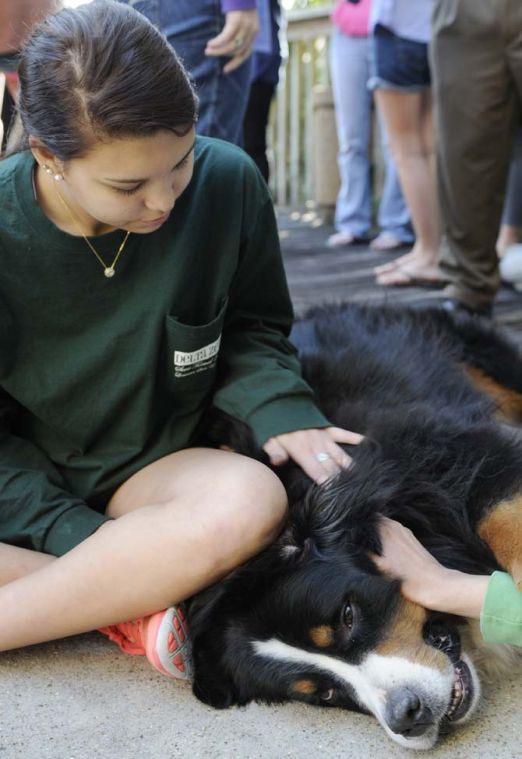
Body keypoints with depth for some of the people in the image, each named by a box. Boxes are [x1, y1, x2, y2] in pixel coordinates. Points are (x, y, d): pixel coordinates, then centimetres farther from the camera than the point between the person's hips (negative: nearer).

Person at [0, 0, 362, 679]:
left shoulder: (227, 183, -13)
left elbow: (251, 327, 4)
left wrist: (280, 411, -17)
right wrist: (82, 541, -21)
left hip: (151, 469, 1)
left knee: (250, 500, -34)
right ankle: (121, 602, -25)